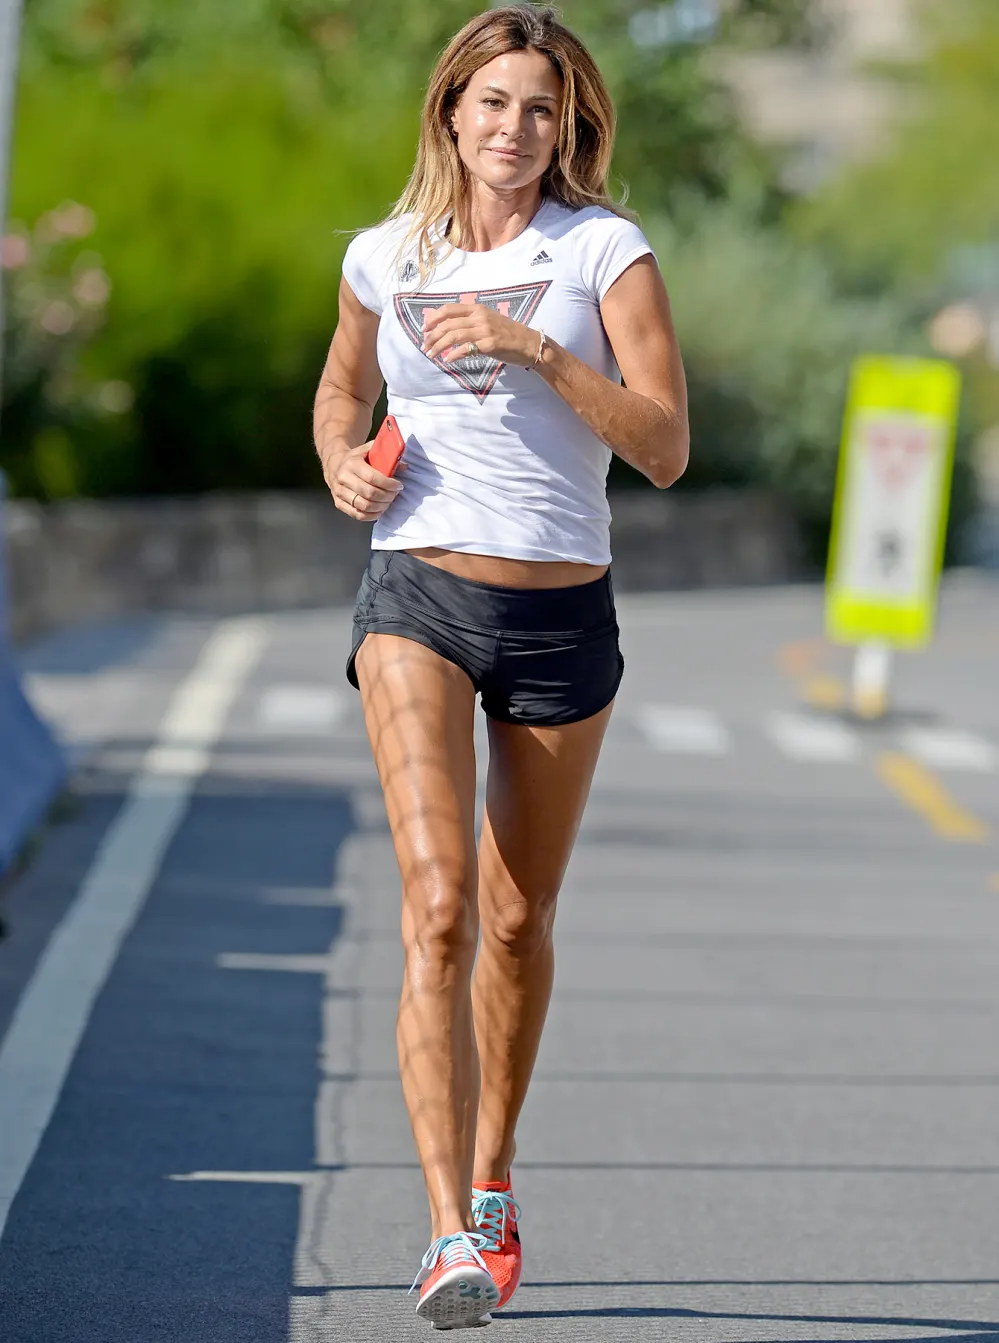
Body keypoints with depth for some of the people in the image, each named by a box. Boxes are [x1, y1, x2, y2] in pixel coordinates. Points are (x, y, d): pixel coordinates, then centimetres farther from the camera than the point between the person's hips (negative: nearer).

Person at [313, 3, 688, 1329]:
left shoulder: (605, 250, -3)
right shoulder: (384, 258, 5)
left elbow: (666, 447, -11)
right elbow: (345, 385, 25)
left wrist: (534, 350, -20)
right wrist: (342, 459, 3)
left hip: (562, 613, 0)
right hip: (418, 597, 0)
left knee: (518, 919, 12)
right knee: (439, 903, -18)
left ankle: (492, 1177, 37)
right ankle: (452, 1233, -23)